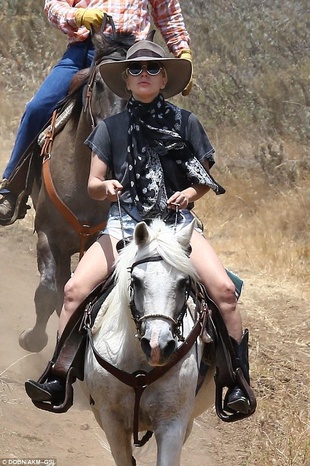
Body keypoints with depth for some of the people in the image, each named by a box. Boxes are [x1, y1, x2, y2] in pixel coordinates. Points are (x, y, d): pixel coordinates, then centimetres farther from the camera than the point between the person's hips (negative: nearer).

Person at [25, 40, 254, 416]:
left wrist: (190, 192, -10)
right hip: (125, 222, 1)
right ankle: (58, 378, -10)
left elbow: (205, 180, 12)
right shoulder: (111, 127, 9)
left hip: (177, 220, -1)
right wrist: (106, 186, -15)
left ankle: (238, 382, -14)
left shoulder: (185, 123, 7)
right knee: (75, 288, -21)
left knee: (223, 288, -25)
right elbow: (93, 185, 8)